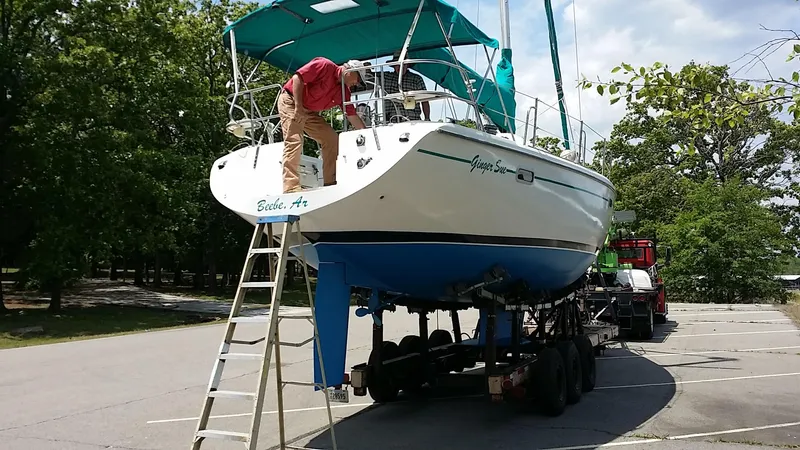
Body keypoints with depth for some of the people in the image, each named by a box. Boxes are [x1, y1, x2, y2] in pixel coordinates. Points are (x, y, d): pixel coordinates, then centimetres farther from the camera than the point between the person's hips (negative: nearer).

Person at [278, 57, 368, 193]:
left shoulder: (344, 91, 5)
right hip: (291, 102, -9)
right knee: (294, 142, -21)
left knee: (332, 139, 4)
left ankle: (331, 183, 5)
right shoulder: (325, 65, -17)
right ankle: (291, 187, -25)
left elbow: (352, 116, 7)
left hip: (311, 111, 9)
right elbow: (298, 77, -23)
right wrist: (298, 106, -26)